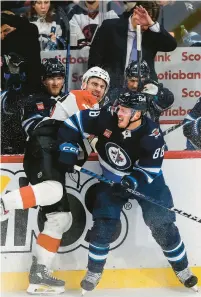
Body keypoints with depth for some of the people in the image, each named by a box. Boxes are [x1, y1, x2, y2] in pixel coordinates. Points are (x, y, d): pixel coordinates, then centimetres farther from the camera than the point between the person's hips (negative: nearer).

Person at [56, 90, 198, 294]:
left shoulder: (152, 136, -29)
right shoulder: (106, 118, -25)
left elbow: (149, 170, -23)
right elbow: (75, 122, -16)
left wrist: (131, 182, -37)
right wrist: (68, 148, -23)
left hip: (145, 180, -2)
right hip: (112, 179, 2)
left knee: (162, 224, -5)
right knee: (103, 224, -6)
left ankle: (181, 269, 15)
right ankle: (94, 272, 11)